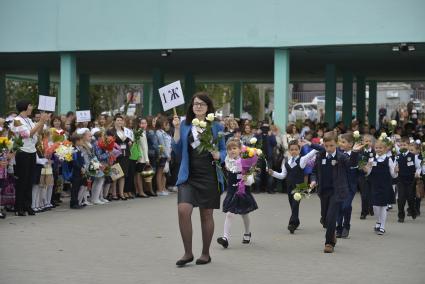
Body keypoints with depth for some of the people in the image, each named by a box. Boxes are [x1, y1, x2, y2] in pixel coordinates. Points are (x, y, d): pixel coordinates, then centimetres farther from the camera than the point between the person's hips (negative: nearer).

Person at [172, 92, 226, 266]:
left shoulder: (216, 127, 5)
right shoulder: (184, 126, 7)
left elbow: (224, 150, 11)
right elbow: (178, 151, 5)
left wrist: (219, 155, -12)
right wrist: (176, 129, -4)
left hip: (209, 176, 0)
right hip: (189, 175, 0)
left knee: (206, 214, 6)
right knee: (183, 210, -16)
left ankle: (205, 253, 22)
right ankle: (188, 252, -2)